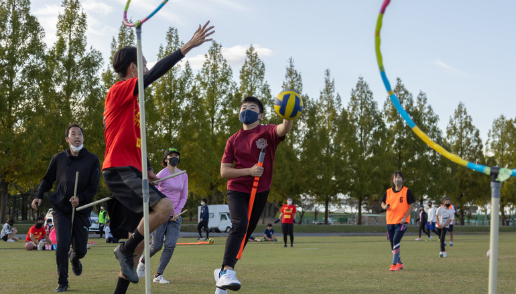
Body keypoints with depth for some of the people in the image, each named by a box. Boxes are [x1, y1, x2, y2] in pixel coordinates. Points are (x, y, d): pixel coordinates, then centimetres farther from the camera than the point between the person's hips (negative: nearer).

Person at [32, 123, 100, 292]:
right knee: (62, 245, -14)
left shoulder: (92, 160, -2)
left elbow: (93, 187, -4)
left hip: (81, 210, 0)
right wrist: (39, 196, -2)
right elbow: (47, 179, 14)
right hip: (61, 210, 0)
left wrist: (80, 199, -20)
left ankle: (74, 259, 44)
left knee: (80, 249, 4)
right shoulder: (59, 158, 2)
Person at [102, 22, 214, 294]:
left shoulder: (130, 99, 23)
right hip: (120, 169, -10)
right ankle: (126, 250, -12)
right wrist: (188, 46, -18)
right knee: (164, 206, -29)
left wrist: (147, 170, 21)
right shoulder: (120, 90, -6)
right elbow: (155, 73, -17)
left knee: (141, 238, 8)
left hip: (130, 170, 10)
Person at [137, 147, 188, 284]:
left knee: (170, 245, -9)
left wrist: (177, 211, 0)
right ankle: (143, 260, 30)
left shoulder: (183, 176, 8)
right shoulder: (162, 174, -9)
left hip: (175, 216, 4)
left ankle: (158, 275, 0)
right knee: (157, 246, -3)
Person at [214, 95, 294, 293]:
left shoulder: (267, 133, -2)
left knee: (245, 234, 11)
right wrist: (249, 171, -16)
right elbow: (224, 171, 0)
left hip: (260, 192, 1)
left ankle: (222, 273, 28)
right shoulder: (233, 140, 3)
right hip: (237, 190, -1)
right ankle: (227, 271, -36)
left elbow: (283, 130, -27)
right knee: (239, 225, -27)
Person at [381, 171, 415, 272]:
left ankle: (394, 264, -16)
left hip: (401, 221, -5)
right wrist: (385, 206, -8)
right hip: (390, 221, 5)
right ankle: (399, 263, 24)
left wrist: (405, 217, -13)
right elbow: (382, 203, 17)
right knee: (392, 243, 8)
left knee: (396, 241, -20)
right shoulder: (388, 192, 8)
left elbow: (411, 205, -3)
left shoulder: (407, 191, -4)